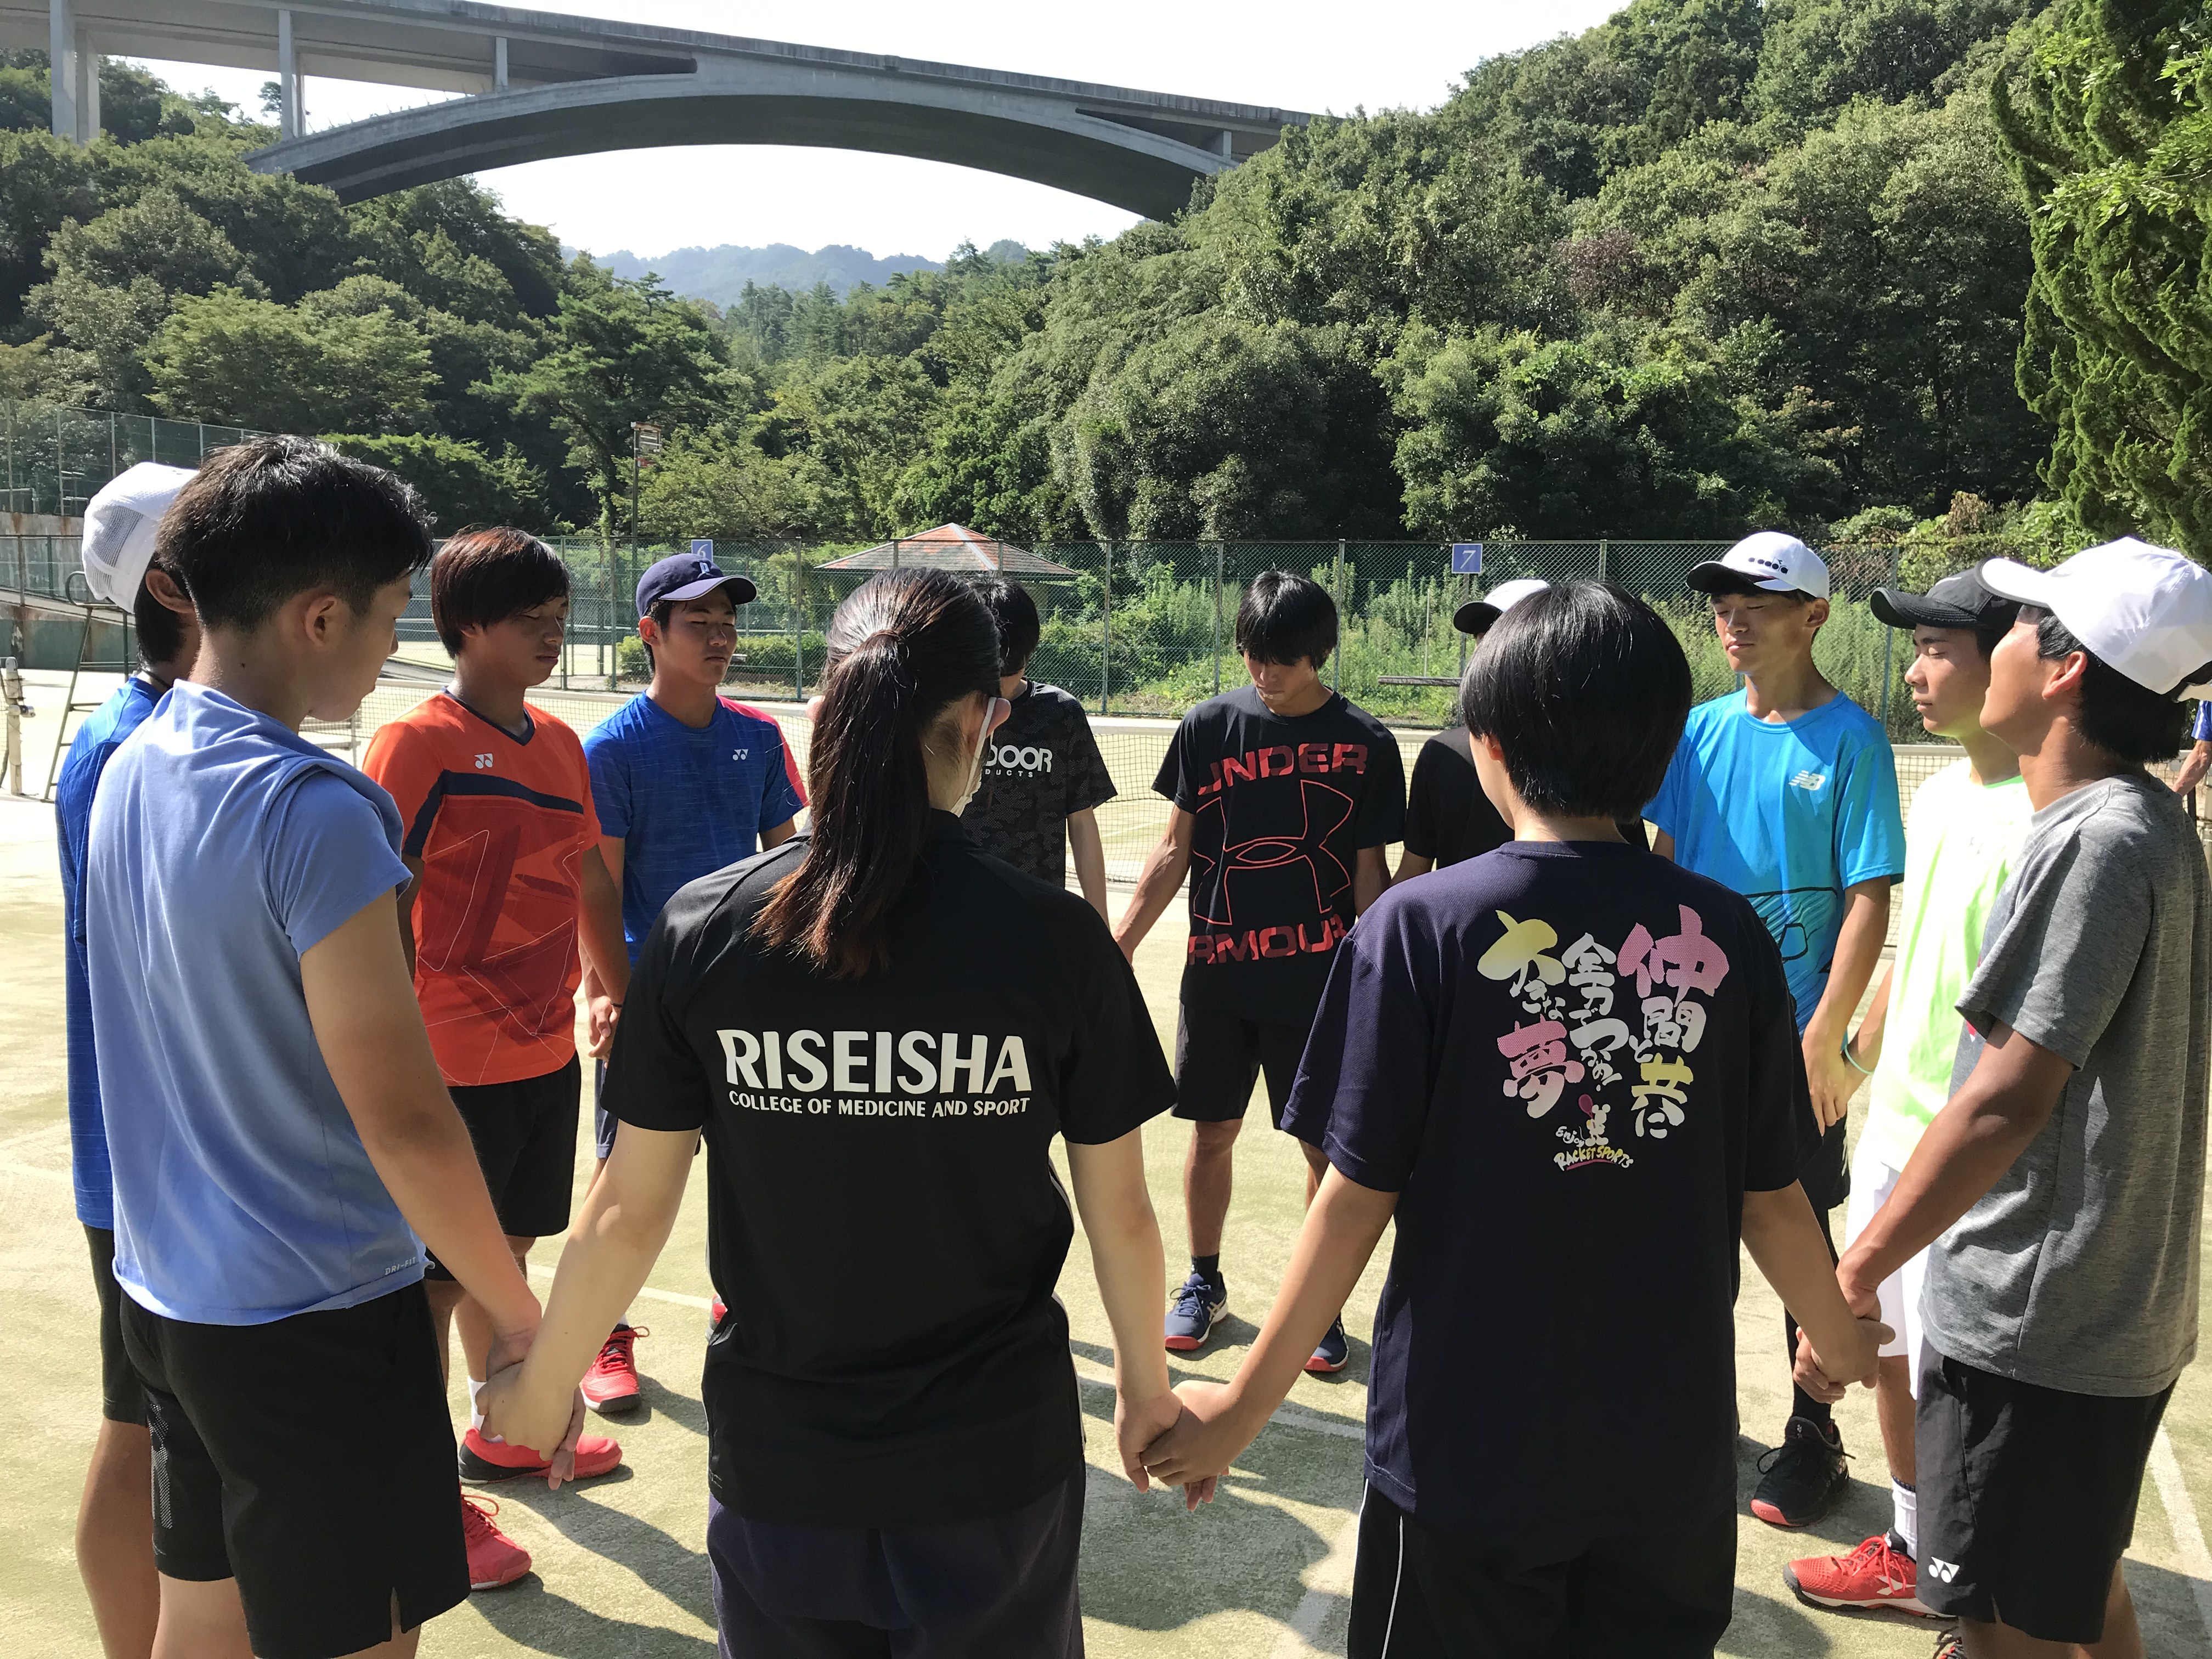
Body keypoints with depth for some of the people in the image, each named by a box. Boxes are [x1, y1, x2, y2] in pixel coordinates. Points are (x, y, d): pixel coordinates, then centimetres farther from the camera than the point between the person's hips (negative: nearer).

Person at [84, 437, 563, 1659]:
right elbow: (402, 1118, -23)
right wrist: (522, 1318, -11)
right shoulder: (314, 810, -23)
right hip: (314, 1321, -8)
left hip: (167, 1292, 8)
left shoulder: (130, 767, 4)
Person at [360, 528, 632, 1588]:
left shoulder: (559, 743, 8)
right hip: (458, 1067, -7)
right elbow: (385, 913, -15)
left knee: (506, 1248, 21)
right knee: (438, 1278, 5)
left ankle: (502, 1432, 39)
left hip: (546, 1053, 7)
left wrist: (625, 996, 20)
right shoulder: (415, 744, -14)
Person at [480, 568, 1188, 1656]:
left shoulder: (702, 929, -14)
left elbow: (629, 1209, -6)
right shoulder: (1058, 939, -16)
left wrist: (543, 1385, 12)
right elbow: (1121, 1216, -6)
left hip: (776, 1461, 1)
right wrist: (1148, 1386, 13)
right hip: (996, 1460, 0)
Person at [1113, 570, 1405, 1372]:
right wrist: (1119, 942, -1)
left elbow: (1369, 872, 1)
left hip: (1320, 980, -2)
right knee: (1211, 1131, 12)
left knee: (1324, 1143, 5)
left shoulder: (1365, 744, -3)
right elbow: (1175, 848, 5)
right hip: (1217, 973, 2)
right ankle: (1204, 1282, 32)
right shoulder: (1209, 726, 1)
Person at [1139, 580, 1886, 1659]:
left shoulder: (1420, 925, -15)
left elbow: (1357, 1197, -13)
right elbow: (1769, 1198, 2)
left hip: (1467, 1454, -3)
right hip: (1672, 1455, 3)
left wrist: (1244, 1409, -2)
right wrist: (1840, 1336, 22)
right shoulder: (1728, 935, -6)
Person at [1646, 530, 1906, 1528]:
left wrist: (1824, 1040, -16)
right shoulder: (1704, 729, 5)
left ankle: (1813, 1442, 24)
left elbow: (1869, 901, -13)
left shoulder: (1849, 740, -10)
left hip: (1793, 1044, -5)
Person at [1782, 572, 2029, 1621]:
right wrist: (1850, 1064, 22)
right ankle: (1908, 1553, 39)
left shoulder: (2035, 820, -21)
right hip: (1889, 1129, 9)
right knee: (1890, 1351, 20)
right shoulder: (1938, 794, 8)